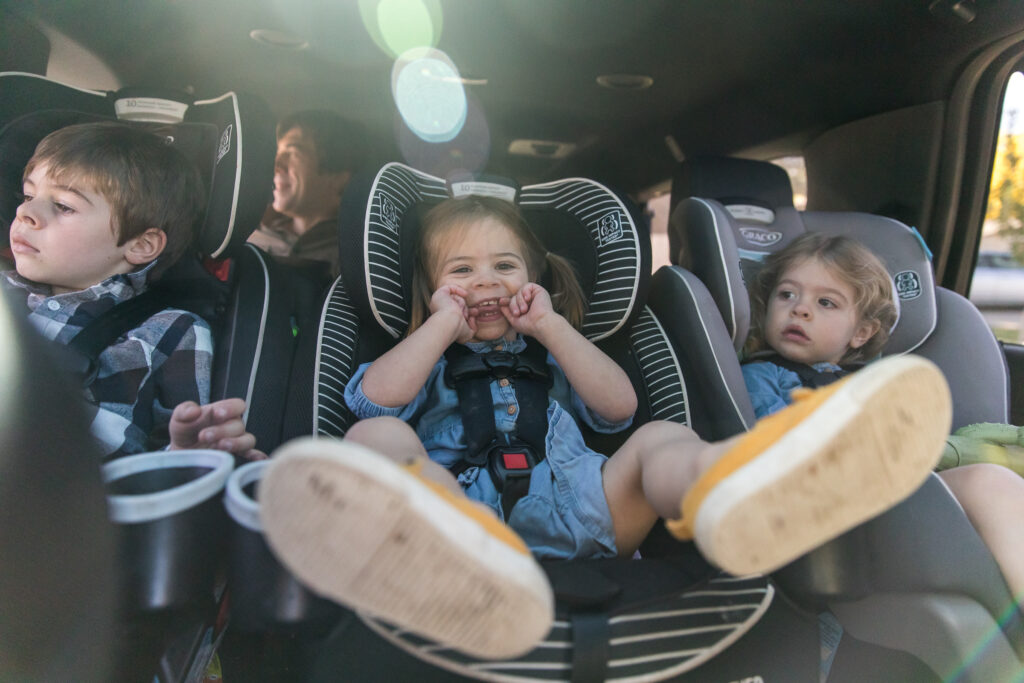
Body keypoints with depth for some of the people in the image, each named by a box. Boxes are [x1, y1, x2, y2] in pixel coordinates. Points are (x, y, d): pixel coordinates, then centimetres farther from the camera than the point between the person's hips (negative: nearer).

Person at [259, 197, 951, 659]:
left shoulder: (552, 356, 34)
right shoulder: (431, 362, 30)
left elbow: (620, 406, 13)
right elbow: (373, 397, 6)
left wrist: (551, 327, 11)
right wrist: (444, 324, 9)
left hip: (570, 505, 2)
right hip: (457, 499, -1)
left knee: (662, 440, -23)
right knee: (376, 438, -27)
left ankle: (727, 486, -64)